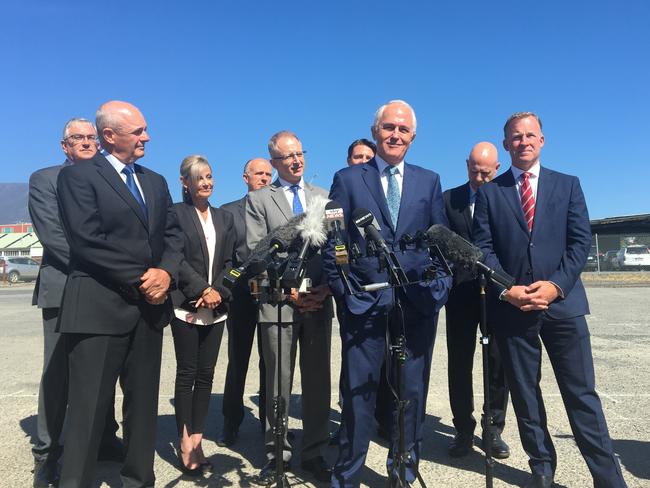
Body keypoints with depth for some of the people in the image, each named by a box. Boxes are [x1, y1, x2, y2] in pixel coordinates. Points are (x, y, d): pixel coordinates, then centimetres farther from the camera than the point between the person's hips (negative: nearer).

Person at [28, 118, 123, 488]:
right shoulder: (44, 179, 4)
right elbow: (52, 235, -8)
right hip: (64, 287, -3)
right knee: (58, 373, 3)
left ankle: (105, 440, 24)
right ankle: (47, 454, 15)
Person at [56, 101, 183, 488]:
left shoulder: (156, 182, 17)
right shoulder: (77, 176, -2)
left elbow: (173, 234, 10)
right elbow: (87, 241, -13)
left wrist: (165, 271, -9)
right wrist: (139, 280, -12)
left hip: (150, 307, 6)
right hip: (100, 307, -6)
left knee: (144, 402, 14)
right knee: (89, 408, 2)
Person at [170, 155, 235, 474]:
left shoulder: (225, 217, 15)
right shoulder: (175, 213, 1)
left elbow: (229, 262, 11)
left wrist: (218, 292, -5)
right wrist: (203, 290, -14)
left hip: (216, 307, 4)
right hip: (186, 306, -4)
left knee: (206, 375, 6)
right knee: (186, 374, 1)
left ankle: (197, 440, 16)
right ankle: (186, 444, 10)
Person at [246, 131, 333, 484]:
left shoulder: (323, 196, 14)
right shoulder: (258, 199, 5)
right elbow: (255, 253, -3)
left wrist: (326, 287, -5)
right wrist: (287, 289, -10)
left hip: (319, 302, 3)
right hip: (279, 302, -2)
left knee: (318, 380, 8)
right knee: (278, 382, 5)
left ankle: (314, 454, 22)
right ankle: (276, 454, 20)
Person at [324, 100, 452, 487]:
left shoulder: (429, 181, 12)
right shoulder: (347, 179, 5)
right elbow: (332, 241, 3)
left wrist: (440, 289, -1)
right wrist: (340, 291, -3)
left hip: (418, 304, 2)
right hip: (364, 303, -2)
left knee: (413, 393, 11)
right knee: (359, 393, 6)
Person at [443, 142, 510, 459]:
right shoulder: (449, 199, 6)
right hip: (461, 292, 1)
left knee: (498, 363, 7)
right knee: (459, 362, 6)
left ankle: (493, 430, 23)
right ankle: (463, 430, 21)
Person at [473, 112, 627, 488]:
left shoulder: (568, 185, 10)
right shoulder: (489, 193, 7)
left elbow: (581, 241, 2)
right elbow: (484, 249, 1)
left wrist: (556, 285, -11)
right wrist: (507, 290, -12)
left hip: (563, 302, 0)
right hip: (511, 305, 1)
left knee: (582, 394, 4)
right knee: (524, 393, 10)